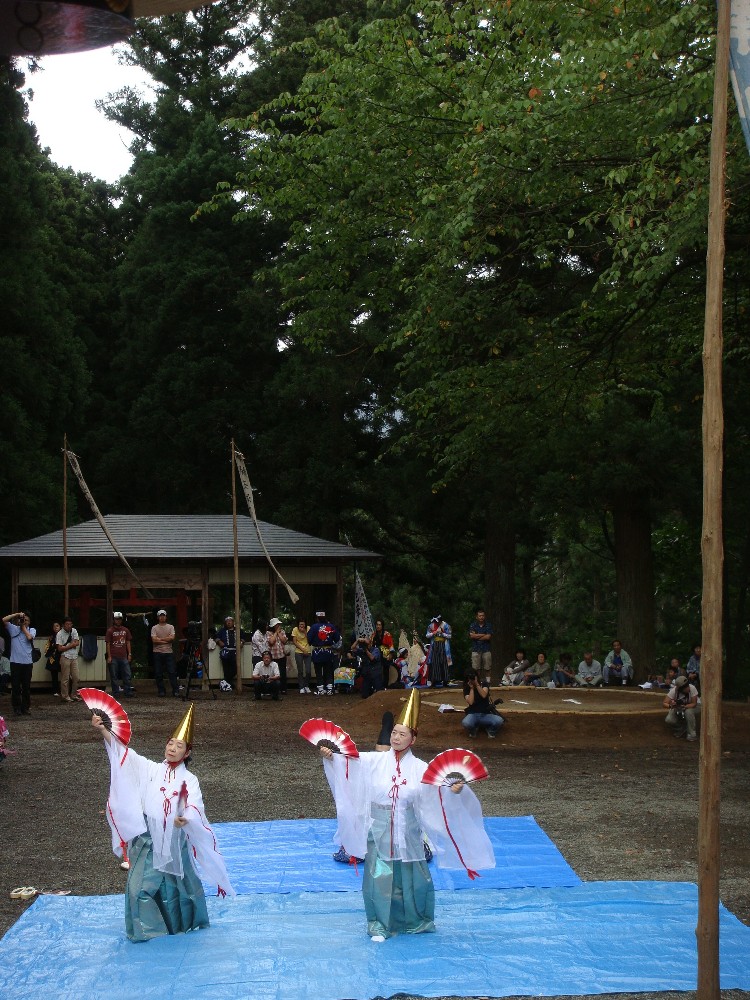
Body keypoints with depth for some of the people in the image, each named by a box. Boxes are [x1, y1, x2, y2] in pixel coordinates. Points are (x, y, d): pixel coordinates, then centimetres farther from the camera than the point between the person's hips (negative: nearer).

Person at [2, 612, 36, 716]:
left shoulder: (32, 630, 8)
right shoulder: (14, 629, 7)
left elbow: (29, 637, -13)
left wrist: (23, 627, -1)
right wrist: (16, 614, -7)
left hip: (27, 662, 0)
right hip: (15, 662, 0)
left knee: (26, 687, 6)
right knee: (15, 686, 1)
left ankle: (26, 707, 13)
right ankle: (16, 708, 8)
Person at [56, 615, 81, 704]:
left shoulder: (74, 631, 9)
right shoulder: (60, 634, -6)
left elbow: (77, 643, 0)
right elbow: (60, 648, -12)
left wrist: (67, 646, -9)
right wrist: (72, 645, -7)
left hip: (74, 657, 5)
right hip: (65, 657, -5)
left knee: (75, 677, 5)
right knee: (65, 678, -3)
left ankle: (74, 695, 15)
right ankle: (65, 696, 4)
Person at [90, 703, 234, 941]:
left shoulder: (189, 780, -2)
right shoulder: (150, 769, 1)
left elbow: (194, 806, -18)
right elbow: (123, 752, -6)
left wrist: (186, 819, -41)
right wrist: (103, 731, -17)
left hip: (174, 839, 0)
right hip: (148, 837, 1)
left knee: (178, 882, 13)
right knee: (140, 883, -4)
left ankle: (185, 922, 34)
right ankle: (145, 928, 11)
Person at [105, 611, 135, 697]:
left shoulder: (126, 630, 11)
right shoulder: (110, 631, -1)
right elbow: (108, 644, -2)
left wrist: (129, 654, 8)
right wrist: (109, 657, -8)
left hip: (124, 657, 3)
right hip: (114, 657, -3)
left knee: (128, 675, 0)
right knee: (114, 676, 1)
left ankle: (128, 692, 4)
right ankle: (115, 693, 7)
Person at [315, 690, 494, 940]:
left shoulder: (419, 768, -3)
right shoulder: (375, 761, -3)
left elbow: (437, 790, -13)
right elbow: (350, 762, -13)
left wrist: (454, 790, -32)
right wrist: (330, 756, -30)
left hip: (407, 832, 0)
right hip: (379, 830, 0)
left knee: (410, 877, 10)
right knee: (379, 877, 1)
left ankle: (416, 921, 30)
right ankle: (379, 926, 16)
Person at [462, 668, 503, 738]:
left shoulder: (484, 683, 4)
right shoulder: (467, 688, 2)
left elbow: (484, 695, -16)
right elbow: (470, 702, -15)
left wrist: (477, 684, -17)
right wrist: (471, 688, -11)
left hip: (486, 714, 1)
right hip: (473, 714, -1)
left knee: (499, 721, -32)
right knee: (465, 723, -38)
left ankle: (490, 730, 4)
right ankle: (473, 730, 1)